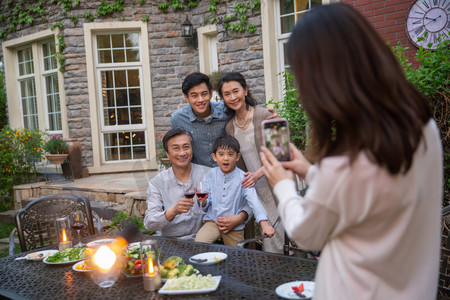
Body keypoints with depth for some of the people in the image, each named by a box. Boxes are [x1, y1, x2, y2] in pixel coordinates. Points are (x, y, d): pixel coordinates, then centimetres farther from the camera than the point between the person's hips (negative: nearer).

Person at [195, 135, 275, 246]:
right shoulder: (209, 176, -1)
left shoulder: (242, 178, -11)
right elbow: (207, 206, 3)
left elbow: (254, 202, -22)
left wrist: (264, 224, -35)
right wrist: (204, 202, -22)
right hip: (212, 221, 1)